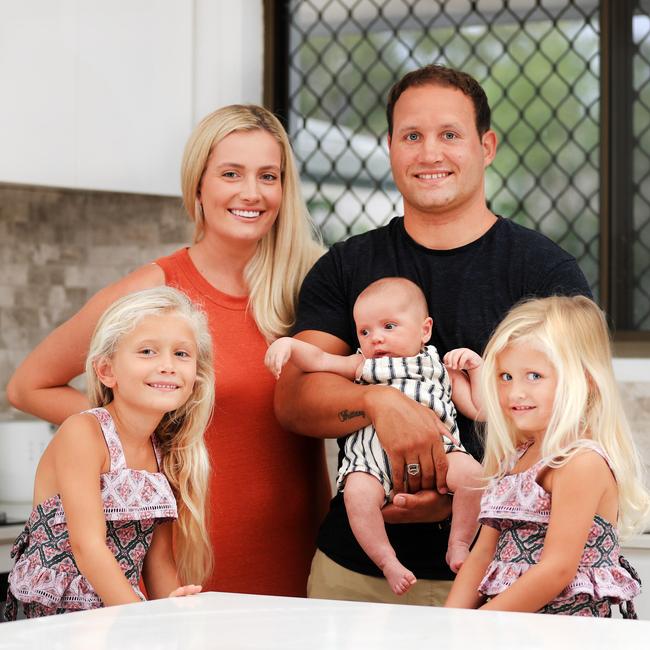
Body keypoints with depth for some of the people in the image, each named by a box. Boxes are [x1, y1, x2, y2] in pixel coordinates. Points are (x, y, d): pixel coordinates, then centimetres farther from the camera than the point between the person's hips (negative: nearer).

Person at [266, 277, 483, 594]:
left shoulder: (442, 370, 24)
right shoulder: (363, 366, 25)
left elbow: (479, 410, 20)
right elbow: (318, 360, 13)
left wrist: (476, 368, 12)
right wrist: (289, 344, -5)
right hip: (372, 458, 0)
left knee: (470, 472, -29)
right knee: (358, 491, -33)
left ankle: (458, 546, -9)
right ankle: (388, 562, -18)